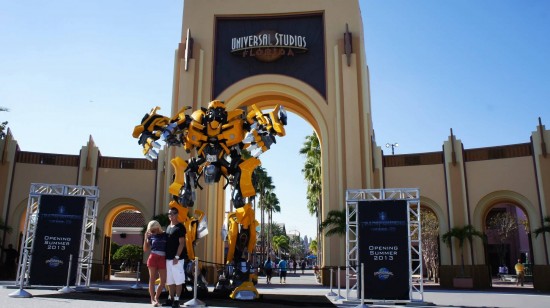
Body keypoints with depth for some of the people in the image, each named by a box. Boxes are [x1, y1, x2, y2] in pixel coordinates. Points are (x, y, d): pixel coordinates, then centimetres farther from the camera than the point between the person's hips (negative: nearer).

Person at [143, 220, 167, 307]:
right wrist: (146, 237, -5)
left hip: (162, 259, 1)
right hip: (153, 258, 0)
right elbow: (145, 249, 6)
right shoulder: (151, 236, 5)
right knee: (152, 279, 2)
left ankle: (156, 298, 20)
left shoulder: (165, 235, 3)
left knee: (163, 280, 0)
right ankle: (152, 300, 10)